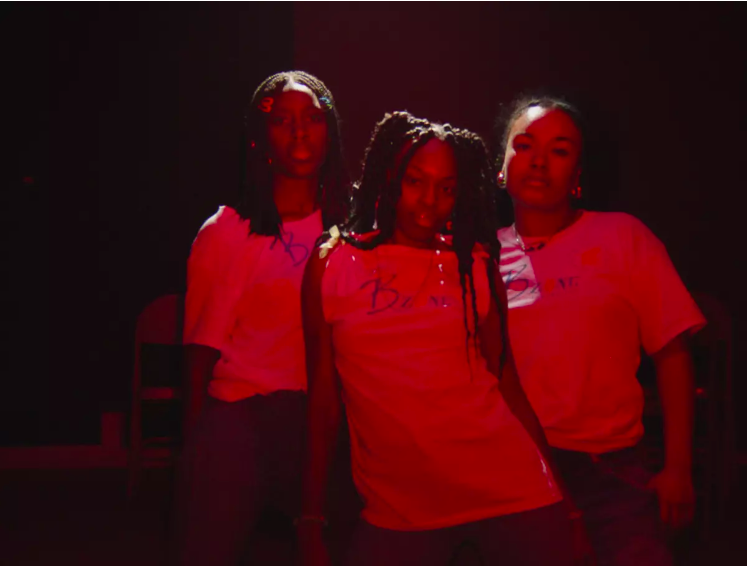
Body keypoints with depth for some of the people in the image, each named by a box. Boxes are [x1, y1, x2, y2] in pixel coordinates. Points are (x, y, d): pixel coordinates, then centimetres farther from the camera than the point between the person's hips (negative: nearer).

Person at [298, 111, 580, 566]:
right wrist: (312, 524, 0)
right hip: (398, 513, 0)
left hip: (510, 492, 1)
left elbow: (506, 382, 8)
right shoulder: (331, 265, 4)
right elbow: (322, 399, 4)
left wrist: (562, 504, 5)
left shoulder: (475, 265, 6)